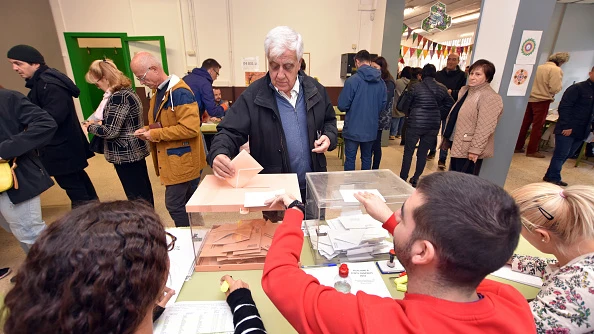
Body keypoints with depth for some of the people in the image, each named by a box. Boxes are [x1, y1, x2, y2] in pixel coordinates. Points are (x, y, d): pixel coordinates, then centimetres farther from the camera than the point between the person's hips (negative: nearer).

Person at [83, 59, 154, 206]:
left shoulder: (118, 97, -20)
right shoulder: (127, 91, 10)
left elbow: (110, 131, -23)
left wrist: (91, 127, -6)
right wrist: (99, 123, 7)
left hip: (125, 154, -10)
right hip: (134, 150, 10)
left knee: (136, 195, 2)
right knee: (143, 191, 18)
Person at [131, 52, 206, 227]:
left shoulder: (180, 93, -19)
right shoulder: (158, 92, 12)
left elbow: (190, 128, -27)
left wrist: (155, 134, -19)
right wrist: (148, 130, 4)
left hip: (182, 161, -9)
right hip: (172, 159, 9)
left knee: (174, 205, -2)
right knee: (187, 204, 19)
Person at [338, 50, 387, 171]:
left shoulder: (352, 80, -15)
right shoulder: (381, 82, -1)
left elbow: (342, 105, -13)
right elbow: (383, 104, 6)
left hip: (353, 129, -5)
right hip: (371, 129, 5)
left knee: (350, 159, 7)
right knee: (367, 157, 18)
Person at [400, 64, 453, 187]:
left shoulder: (415, 87, -8)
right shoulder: (442, 88, 2)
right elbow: (450, 105, 8)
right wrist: (437, 113, 15)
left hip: (415, 123, -3)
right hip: (433, 125, 3)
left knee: (408, 151, 7)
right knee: (423, 153, 12)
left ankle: (403, 178, 11)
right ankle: (415, 178, 18)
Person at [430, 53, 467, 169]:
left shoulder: (462, 75, -1)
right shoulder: (438, 74, 8)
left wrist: (451, 92, -23)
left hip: (450, 110, -3)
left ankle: (442, 159, 9)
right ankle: (432, 152, 32)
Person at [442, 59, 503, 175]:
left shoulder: (490, 97, -16)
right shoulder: (465, 90, 13)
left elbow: (484, 128, -22)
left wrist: (475, 149, -23)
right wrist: (447, 137, 20)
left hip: (468, 149, -9)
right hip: (456, 144, 9)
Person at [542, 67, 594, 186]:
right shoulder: (577, 88, -7)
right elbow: (564, 107, -14)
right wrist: (566, 126, -18)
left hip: (581, 132, 7)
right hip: (566, 130, -7)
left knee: (566, 155, 11)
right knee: (561, 155, -2)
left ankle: (551, 176, 20)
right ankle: (554, 178, 8)